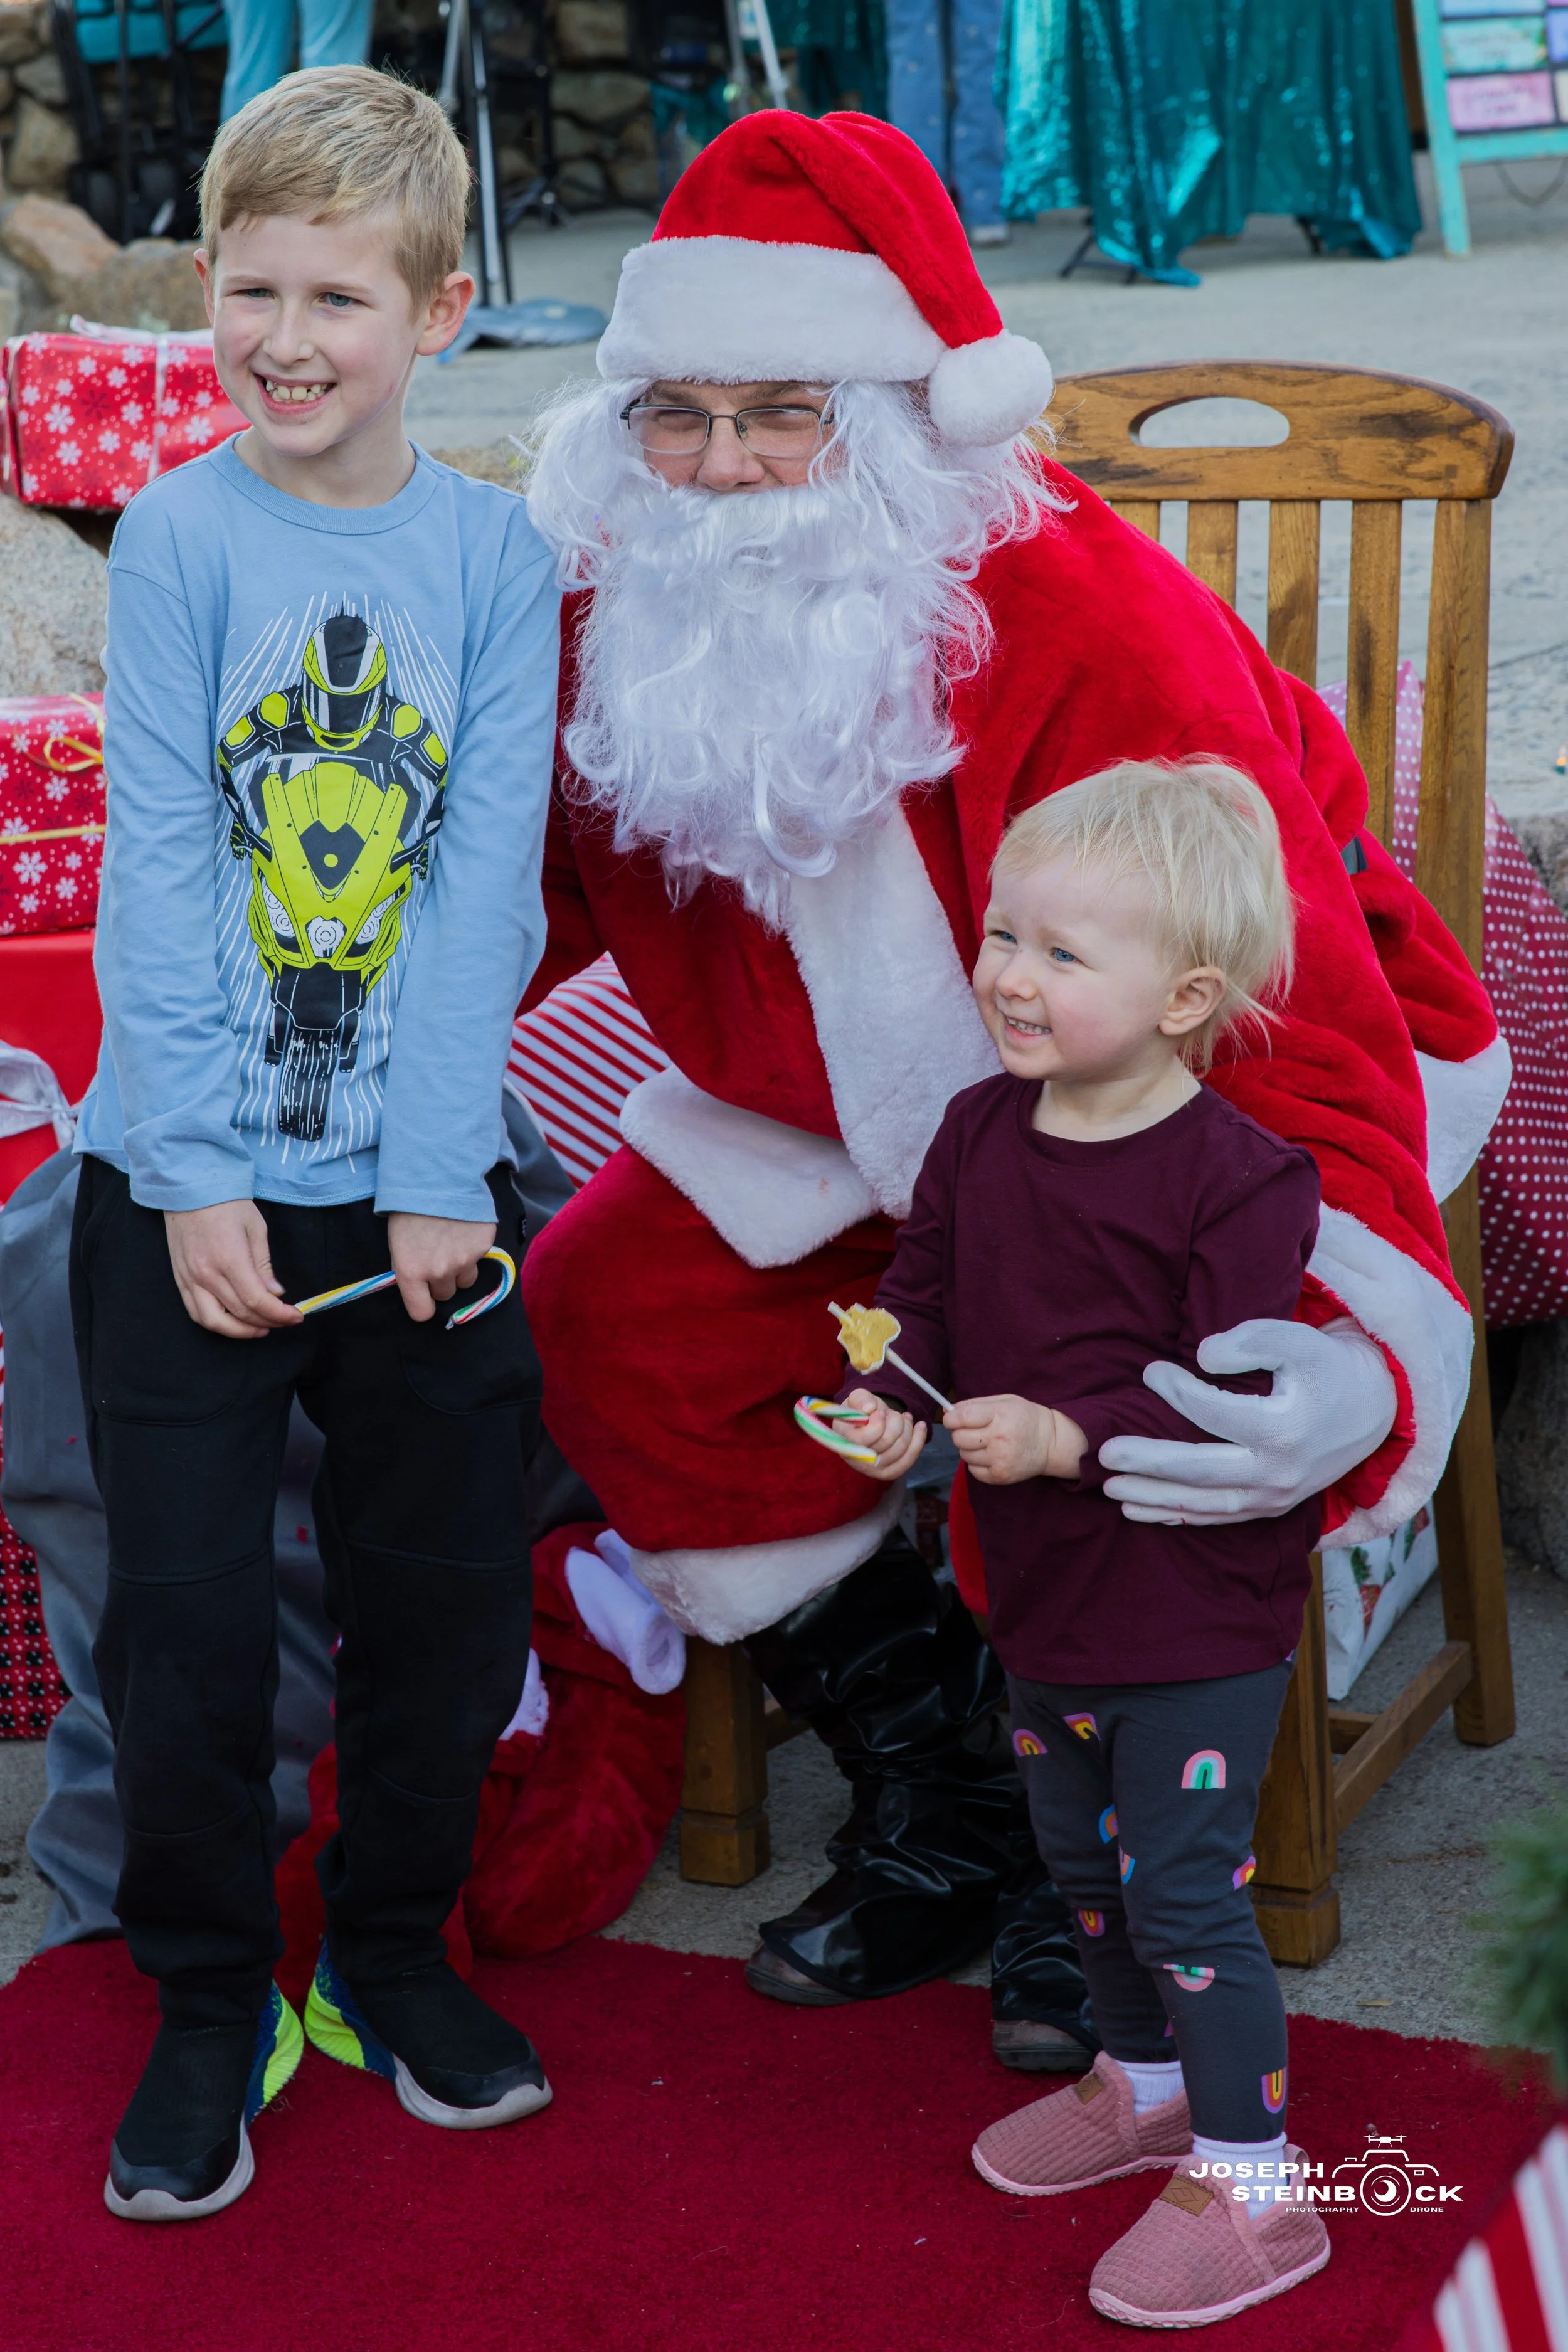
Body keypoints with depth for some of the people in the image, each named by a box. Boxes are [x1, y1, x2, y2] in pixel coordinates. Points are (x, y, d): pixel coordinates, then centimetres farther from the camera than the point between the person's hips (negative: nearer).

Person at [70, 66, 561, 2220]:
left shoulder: (496, 554, -2)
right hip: (189, 1177, -1)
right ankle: (210, 2003, 23)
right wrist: (196, 1179, -13)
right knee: (187, 1613, 4)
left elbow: (488, 885, -5)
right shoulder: (179, 537, -5)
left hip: (422, 1179, 2)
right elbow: (156, 872, -8)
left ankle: (393, 1955, 32)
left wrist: (434, 1176, -11)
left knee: (447, 1593, 11)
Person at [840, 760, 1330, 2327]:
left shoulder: (1238, 1178, -21)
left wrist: (1072, 1436, -31)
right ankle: (1145, 2082, 46)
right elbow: (921, 1289, 9)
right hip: (1045, 1602, 7)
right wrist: (888, 1399, -11)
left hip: (1198, 1617, -7)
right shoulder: (978, 1130, -1)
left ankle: (1250, 2183, 14)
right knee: (1080, 1863, 23)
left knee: (1182, 1890, -2)